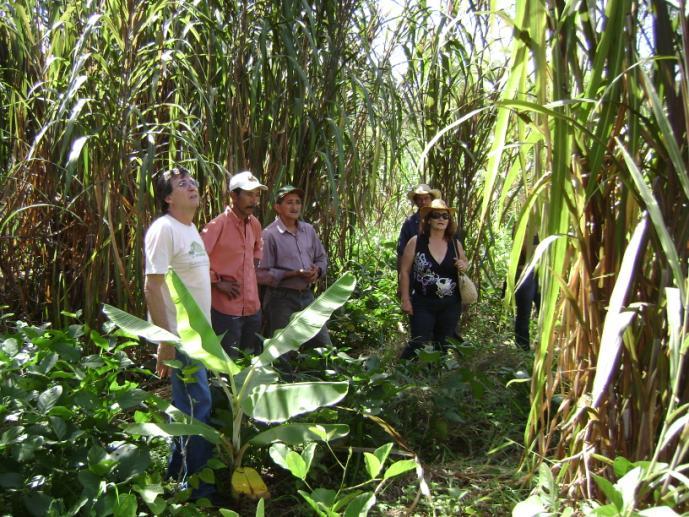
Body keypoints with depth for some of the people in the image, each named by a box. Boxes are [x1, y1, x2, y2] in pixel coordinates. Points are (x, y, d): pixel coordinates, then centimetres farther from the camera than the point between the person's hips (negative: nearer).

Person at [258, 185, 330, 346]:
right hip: (281, 298, -6)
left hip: (307, 295, 6)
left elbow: (322, 258, 18)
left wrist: (317, 270, -4)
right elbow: (262, 274, -16)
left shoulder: (308, 230, 7)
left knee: (324, 346, 13)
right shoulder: (270, 234, -13)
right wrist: (294, 274, -21)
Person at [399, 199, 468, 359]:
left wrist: (464, 265, -4)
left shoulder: (455, 244, 4)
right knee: (419, 345, -6)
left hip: (451, 304, 4)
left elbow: (464, 261, 21)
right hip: (423, 304, -4)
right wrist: (405, 300, -7)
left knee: (443, 346, 12)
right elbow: (404, 271, -4)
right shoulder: (416, 242, -7)